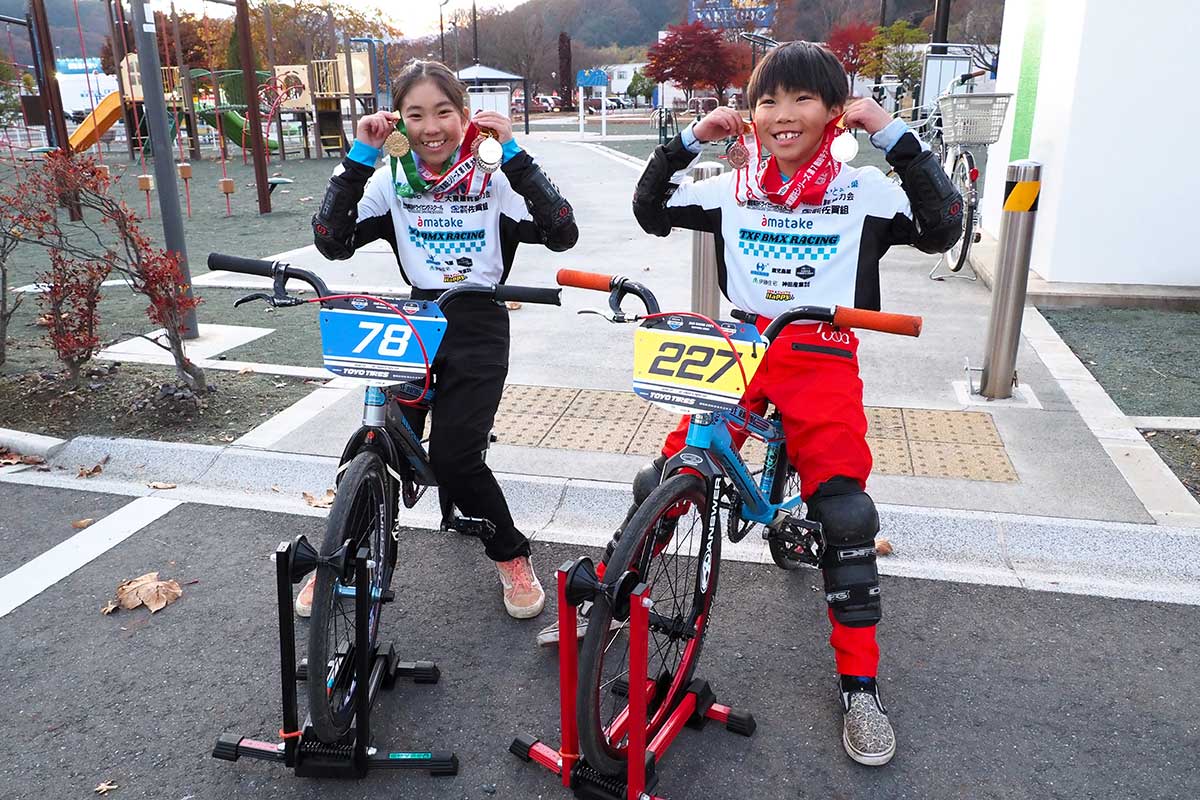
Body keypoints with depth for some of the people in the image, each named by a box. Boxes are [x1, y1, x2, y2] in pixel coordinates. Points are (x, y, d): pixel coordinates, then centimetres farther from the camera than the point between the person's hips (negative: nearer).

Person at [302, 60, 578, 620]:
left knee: (453, 458, -13)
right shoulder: (391, 179, 3)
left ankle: (511, 556, 14)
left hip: (478, 326, -2)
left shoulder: (492, 177, -3)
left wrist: (512, 154, -20)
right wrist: (359, 157, -13)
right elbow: (331, 242, -8)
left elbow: (562, 234, -16)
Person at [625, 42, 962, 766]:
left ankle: (860, 685, 4)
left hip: (823, 362, -2)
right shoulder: (733, 191, 9)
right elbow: (651, 212, 13)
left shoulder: (863, 193, 1)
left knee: (846, 515, -12)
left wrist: (894, 135, -14)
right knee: (663, 480, -8)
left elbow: (942, 228, -11)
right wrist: (687, 140, 1)